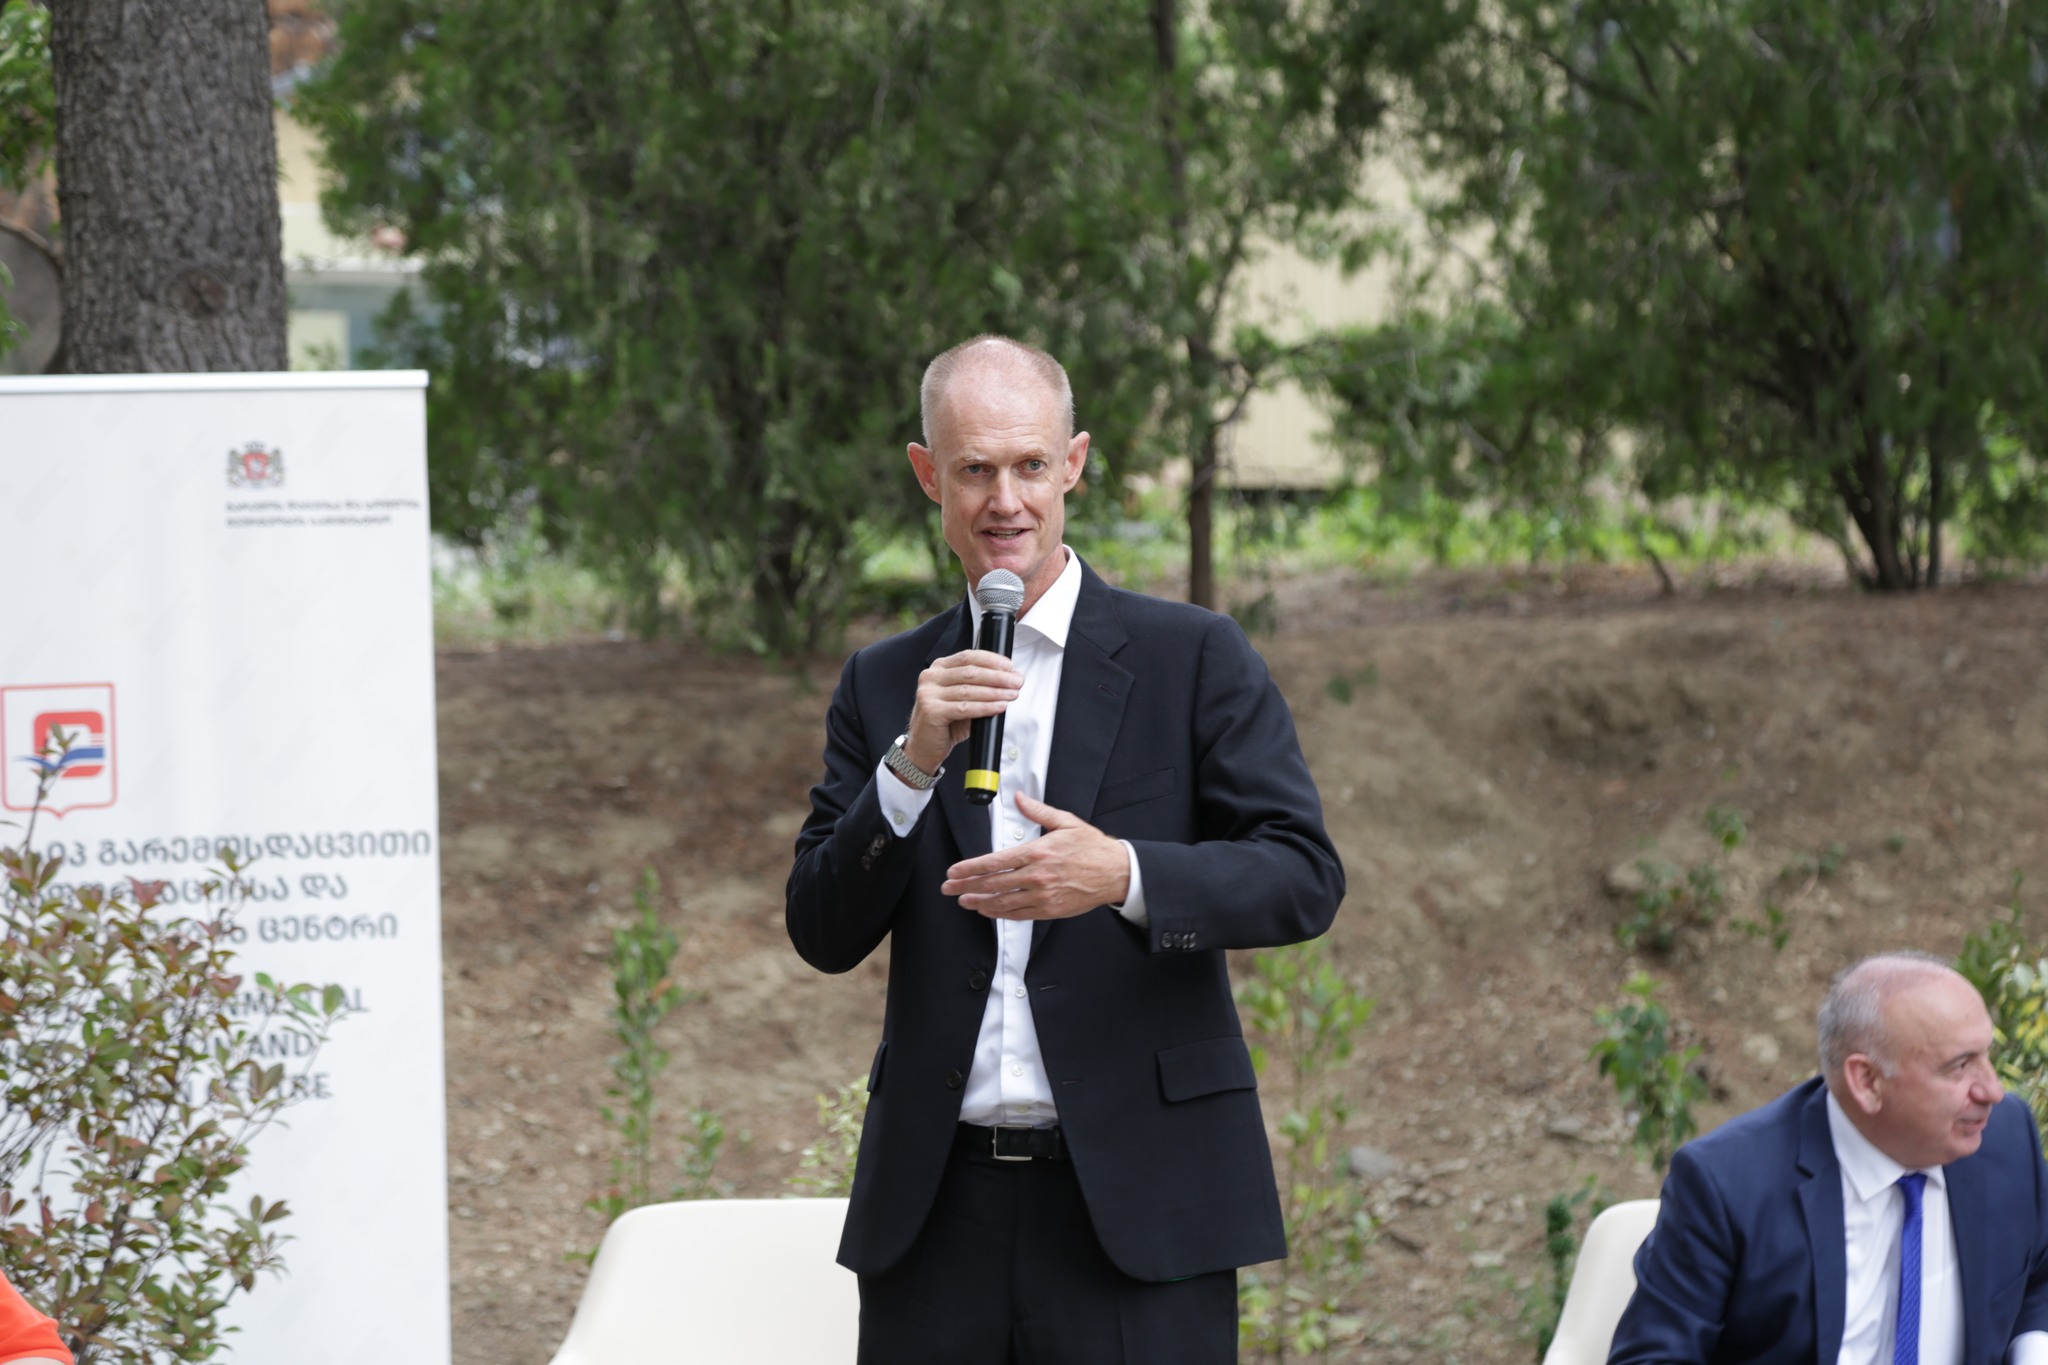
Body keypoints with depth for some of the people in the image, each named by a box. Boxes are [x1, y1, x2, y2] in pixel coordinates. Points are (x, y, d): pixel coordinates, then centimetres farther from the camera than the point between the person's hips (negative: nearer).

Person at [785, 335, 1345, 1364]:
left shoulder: (1194, 658, 3)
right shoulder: (884, 688, 12)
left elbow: (1305, 877, -4)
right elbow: (822, 934, 5)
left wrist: (1121, 875, -21)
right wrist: (914, 760, -10)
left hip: (1136, 1202, -3)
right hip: (939, 1205, 3)